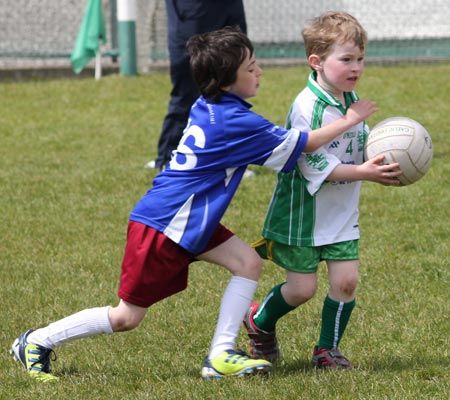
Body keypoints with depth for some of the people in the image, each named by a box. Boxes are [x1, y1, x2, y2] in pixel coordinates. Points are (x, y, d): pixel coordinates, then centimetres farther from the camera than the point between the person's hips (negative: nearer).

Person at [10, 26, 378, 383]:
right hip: (161, 228, -9)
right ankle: (37, 342, 14)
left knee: (248, 262, -2)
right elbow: (304, 143, -14)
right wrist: (349, 121, -2)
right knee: (126, 318, 0)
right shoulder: (236, 123, -22)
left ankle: (221, 355, -2)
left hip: (189, 222, 9)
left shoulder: (208, 108, 3)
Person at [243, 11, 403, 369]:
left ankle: (328, 349, 15)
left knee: (346, 279, -2)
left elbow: (361, 139, 17)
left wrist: (380, 151, -5)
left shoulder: (352, 100, 2)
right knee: (302, 288, 0)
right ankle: (260, 322, 30)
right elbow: (314, 166, -26)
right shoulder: (307, 108, -23)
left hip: (342, 215, 7)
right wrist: (364, 173, -30)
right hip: (304, 215, -7)